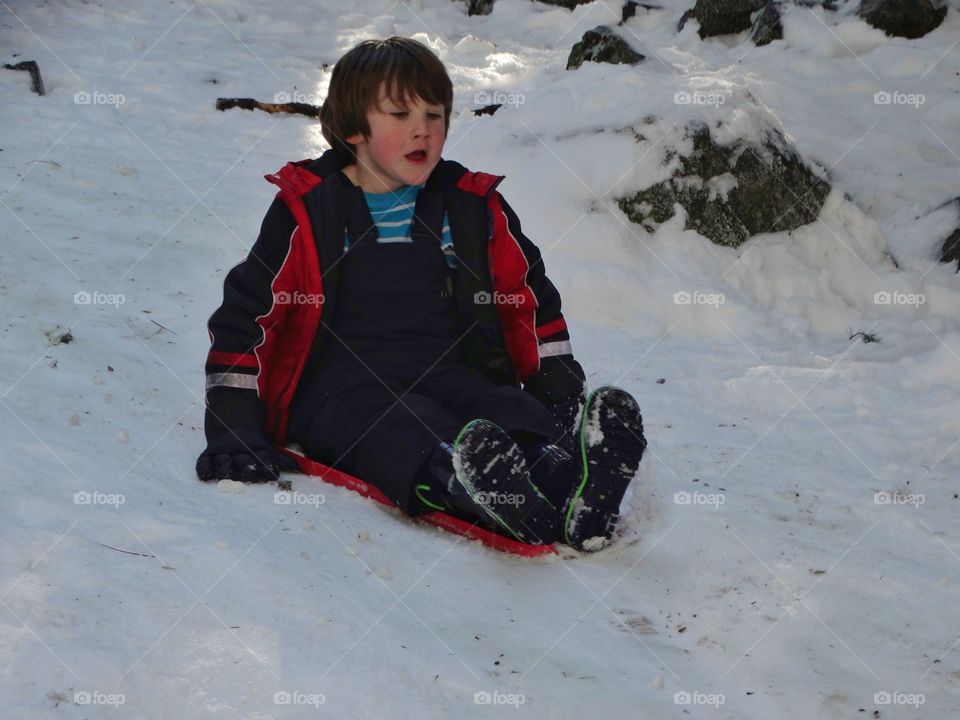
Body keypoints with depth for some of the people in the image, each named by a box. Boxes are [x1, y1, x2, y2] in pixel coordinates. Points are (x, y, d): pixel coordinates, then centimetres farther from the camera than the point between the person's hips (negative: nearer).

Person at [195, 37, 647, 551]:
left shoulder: (475, 207, 15)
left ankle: (561, 480, -64)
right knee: (410, 436, -38)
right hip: (343, 388, -3)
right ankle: (470, 485, -70)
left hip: (452, 377, 3)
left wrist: (561, 394, 14)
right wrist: (234, 428, 0)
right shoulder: (306, 211, 6)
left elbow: (531, 300, 25)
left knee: (519, 418, -32)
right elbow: (245, 313, 7)